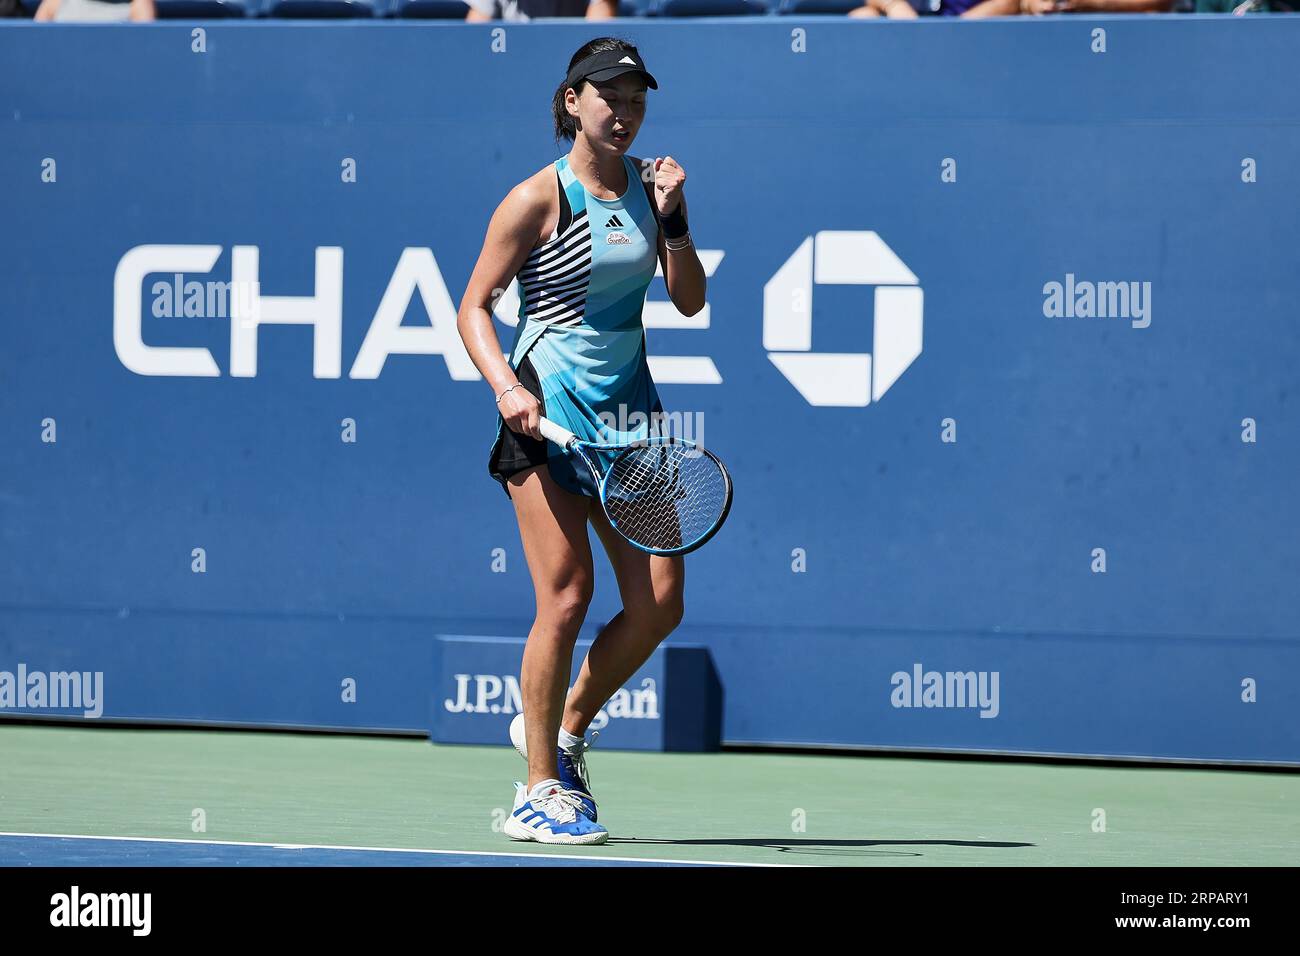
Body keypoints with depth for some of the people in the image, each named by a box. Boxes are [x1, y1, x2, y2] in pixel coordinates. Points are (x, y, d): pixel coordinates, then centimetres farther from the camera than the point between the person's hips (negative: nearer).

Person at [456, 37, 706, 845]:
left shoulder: (653, 184, 8)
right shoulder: (539, 199, -8)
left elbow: (690, 300, 7)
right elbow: (473, 307, -6)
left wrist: (670, 219, -7)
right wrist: (506, 385, -20)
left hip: (628, 413, 6)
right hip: (547, 413, -6)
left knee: (659, 603, -1)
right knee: (566, 599, -10)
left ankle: (564, 728, 23)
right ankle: (539, 792, 0)